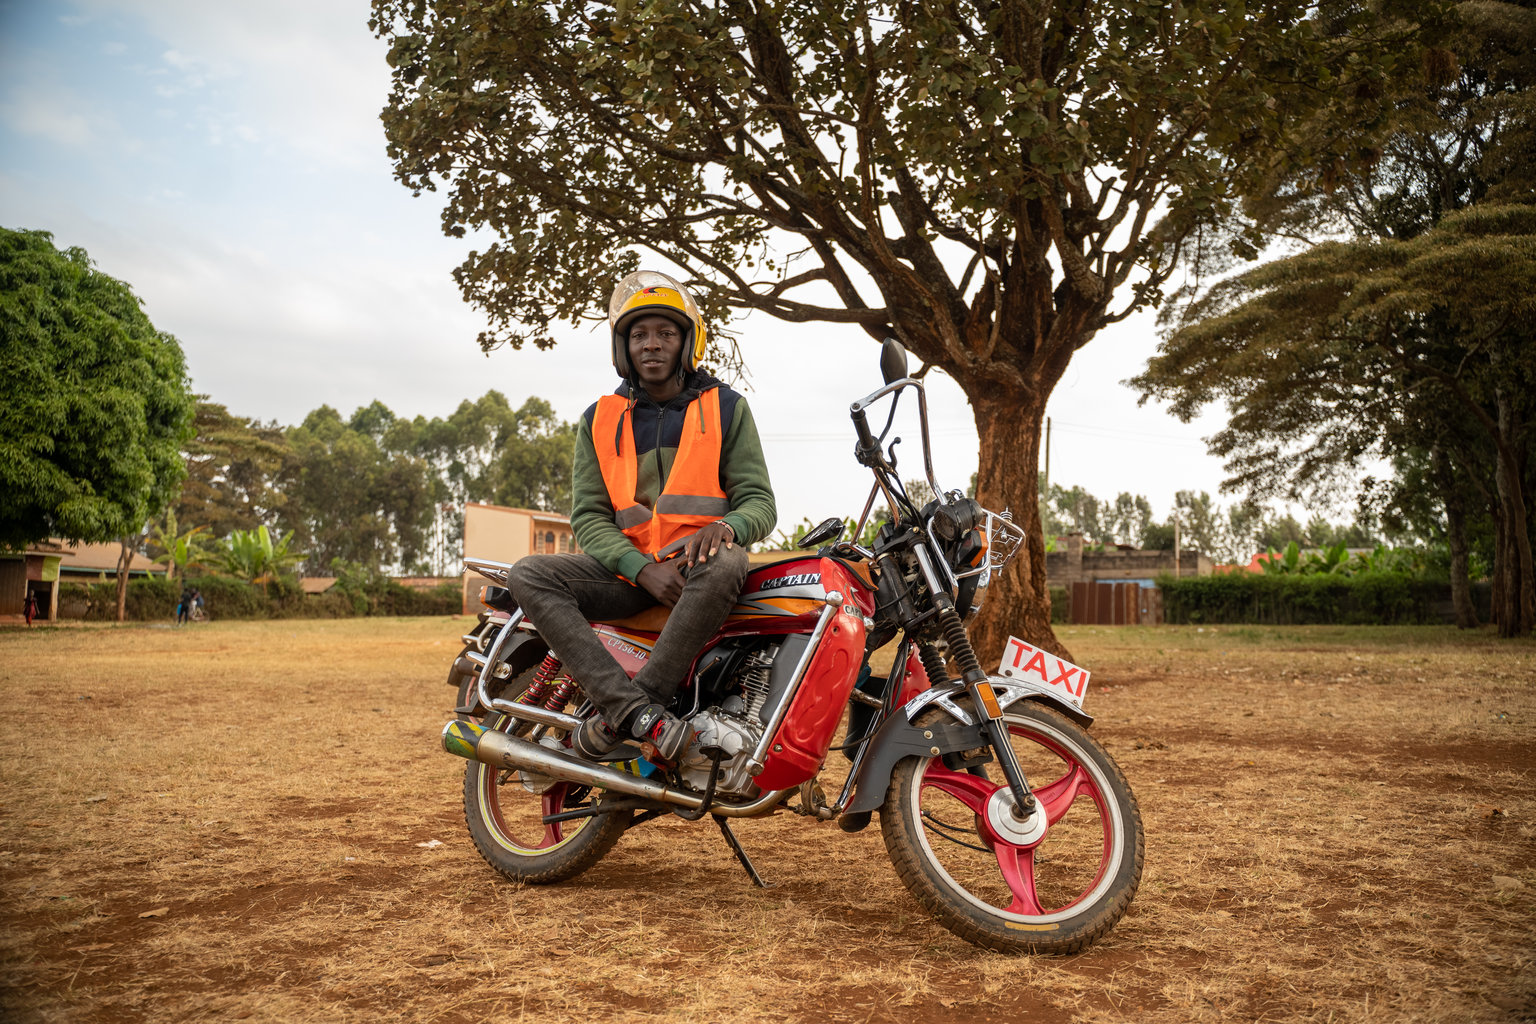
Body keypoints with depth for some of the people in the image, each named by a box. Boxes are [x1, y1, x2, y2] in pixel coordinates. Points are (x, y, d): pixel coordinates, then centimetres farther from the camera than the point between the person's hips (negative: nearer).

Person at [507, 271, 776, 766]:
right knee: (528, 574, -23)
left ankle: (613, 718, -35)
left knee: (725, 564, -39)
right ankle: (641, 713, -37)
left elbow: (760, 502, 3)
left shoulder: (726, 408, 8)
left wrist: (723, 526, -23)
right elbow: (587, 515, 4)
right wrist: (644, 570, -16)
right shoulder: (599, 421, 13)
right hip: (627, 572, 3)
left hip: (699, 564, -2)